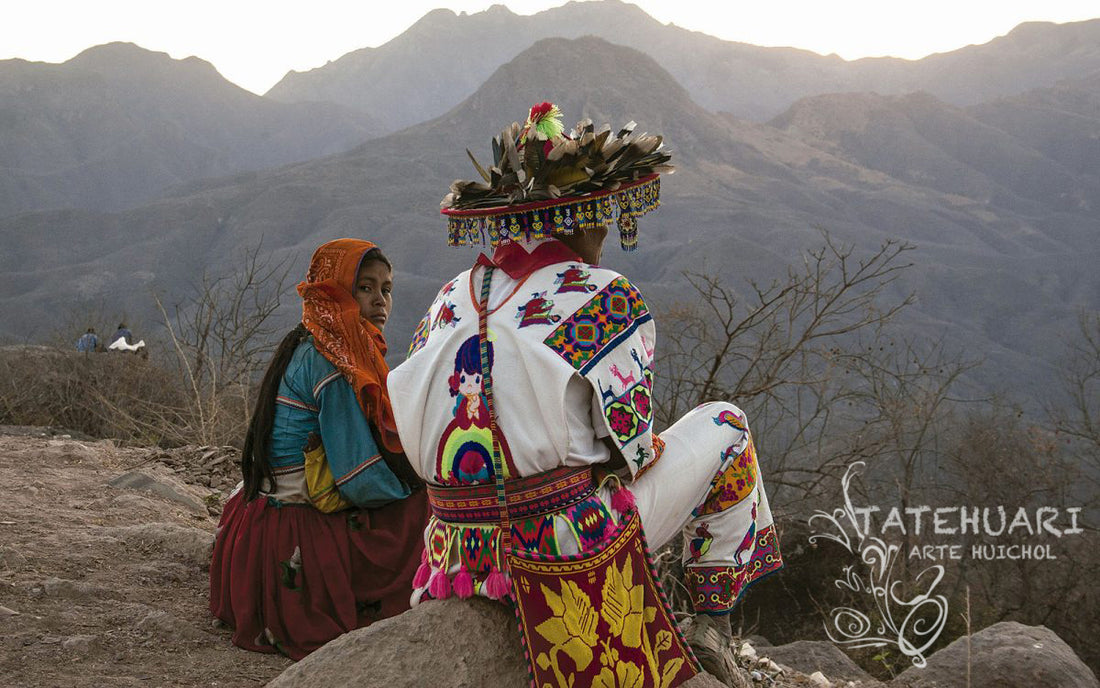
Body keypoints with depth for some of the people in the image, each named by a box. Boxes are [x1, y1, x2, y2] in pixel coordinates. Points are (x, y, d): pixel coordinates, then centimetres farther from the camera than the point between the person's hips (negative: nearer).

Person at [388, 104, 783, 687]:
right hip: (576, 548, -6)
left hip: (466, 556, 6)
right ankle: (712, 622, 19)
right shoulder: (604, 299, -13)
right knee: (723, 424, 16)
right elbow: (628, 445, -9)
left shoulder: (448, 303, 4)